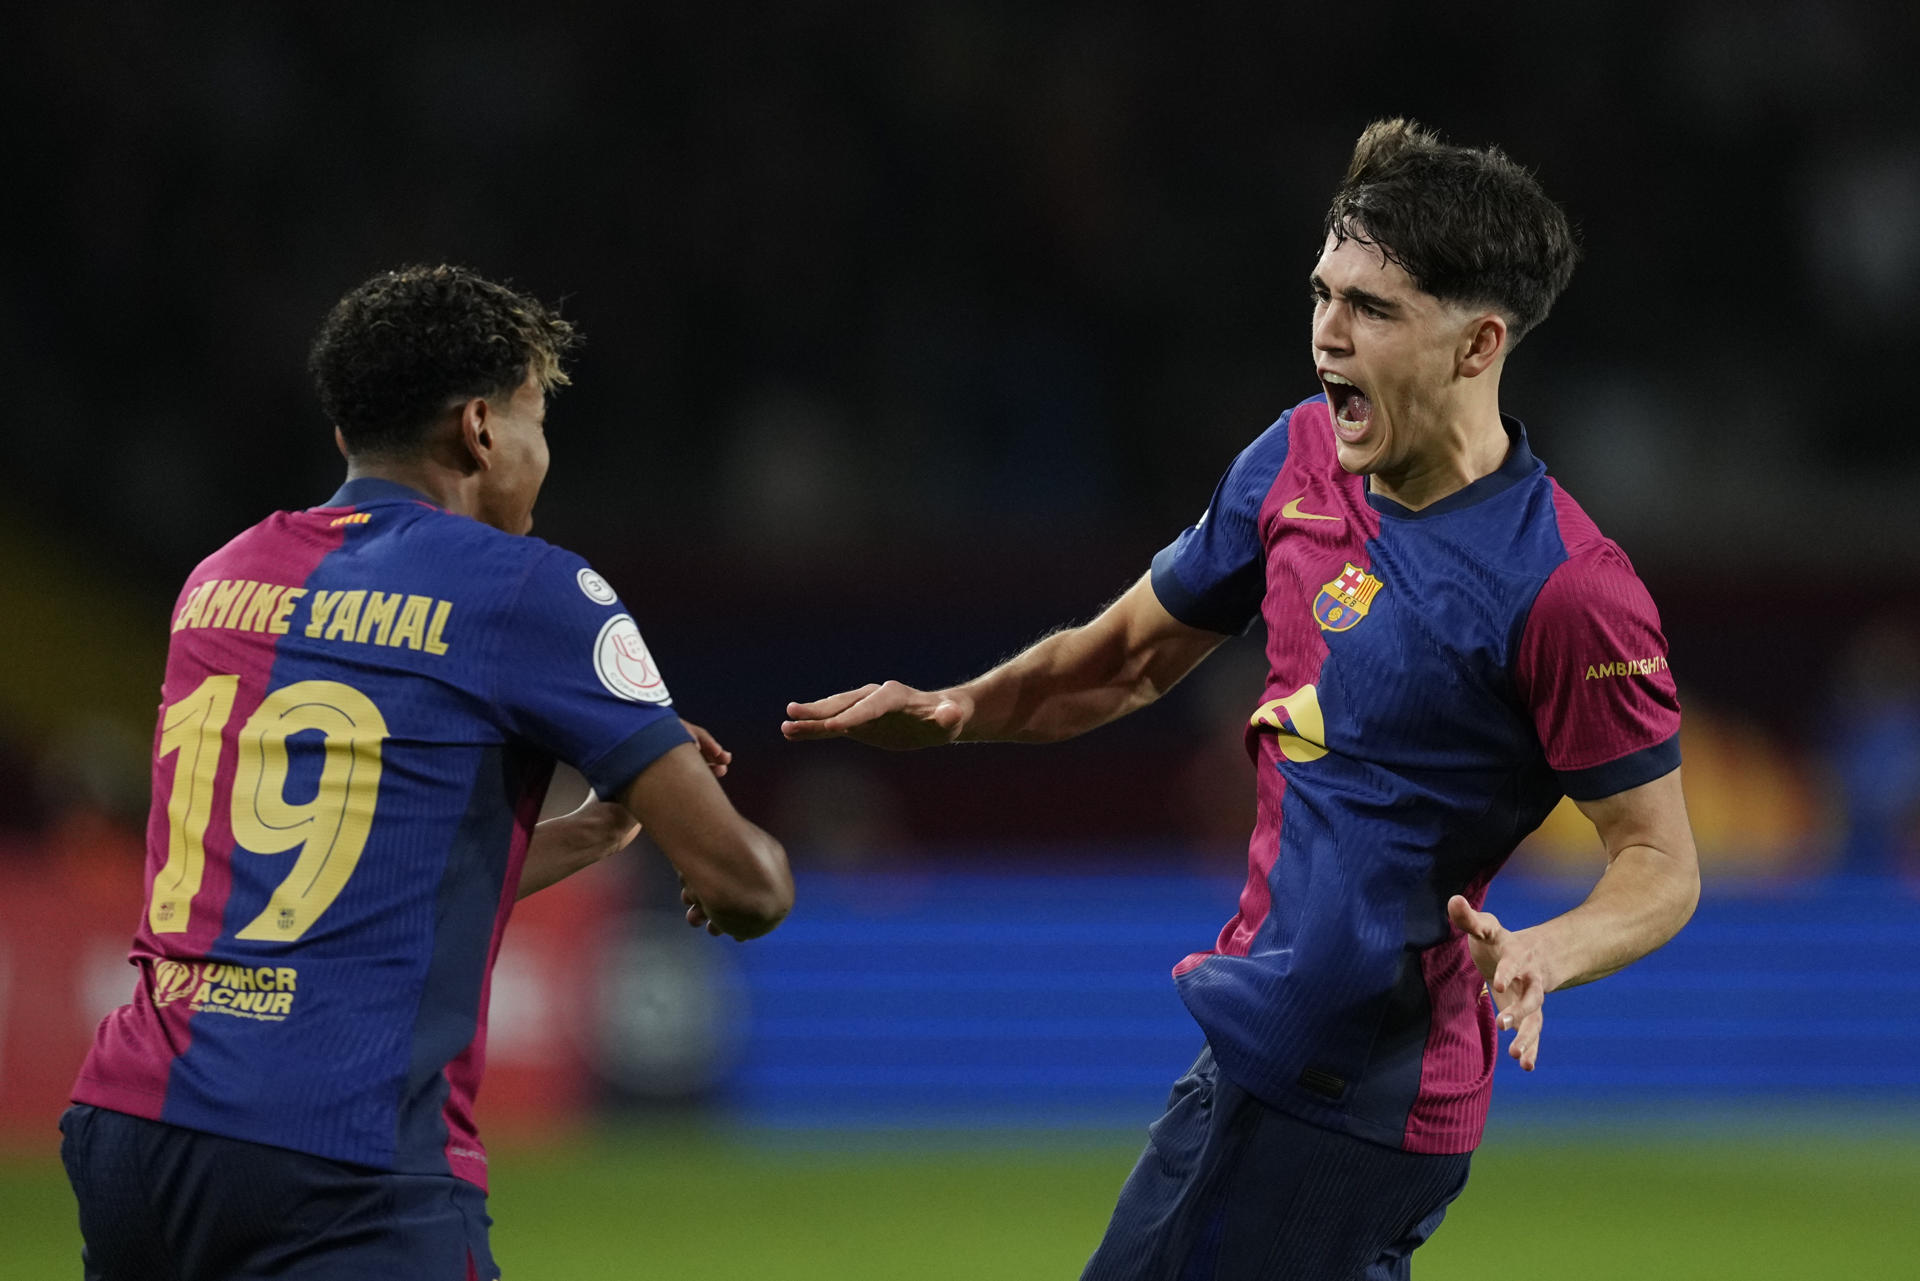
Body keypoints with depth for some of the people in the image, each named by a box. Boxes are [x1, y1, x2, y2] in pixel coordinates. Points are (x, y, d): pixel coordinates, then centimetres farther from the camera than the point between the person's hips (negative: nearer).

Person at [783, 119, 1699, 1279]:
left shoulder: (1564, 588, -21)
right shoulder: (1302, 457, 3)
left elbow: (1662, 864, -14)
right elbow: (1134, 653, 16)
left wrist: (1539, 956, -33)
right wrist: (959, 711, 0)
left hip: (1354, 1087, -8)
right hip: (1261, 1042, 8)